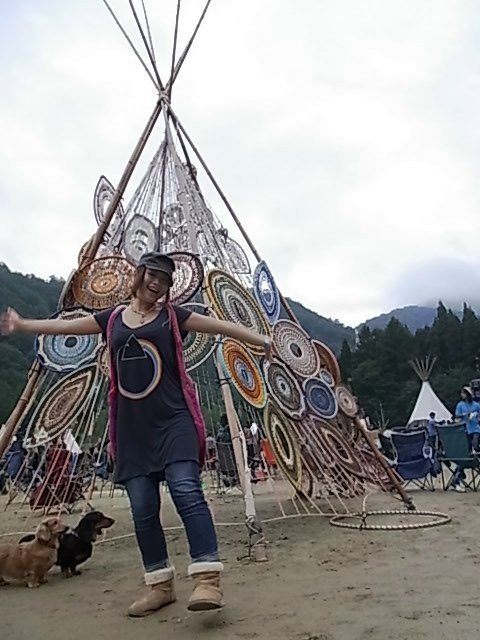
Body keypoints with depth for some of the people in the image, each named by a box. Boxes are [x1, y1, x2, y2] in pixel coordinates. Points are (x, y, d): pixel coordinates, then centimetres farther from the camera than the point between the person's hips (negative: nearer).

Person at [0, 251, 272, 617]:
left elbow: (220, 326, 1)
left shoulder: (172, 316, 6)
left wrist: (261, 341, -6)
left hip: (173, 421, -3)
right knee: (143, 508, 6)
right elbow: (66, 326, 21)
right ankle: (161, 585, 19)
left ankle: (208, 578, -14)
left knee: (186, 491, -18)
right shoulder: (113, 318, 14)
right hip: (132, 427, 4)